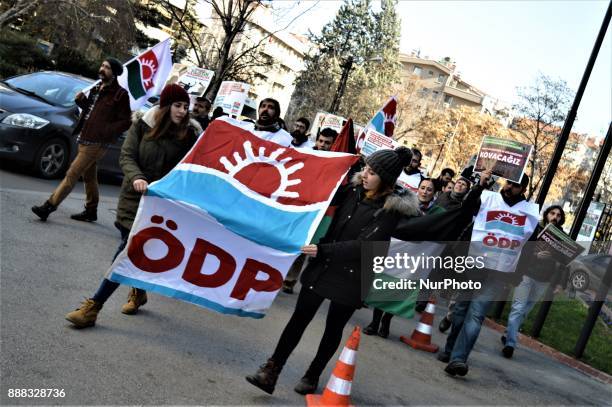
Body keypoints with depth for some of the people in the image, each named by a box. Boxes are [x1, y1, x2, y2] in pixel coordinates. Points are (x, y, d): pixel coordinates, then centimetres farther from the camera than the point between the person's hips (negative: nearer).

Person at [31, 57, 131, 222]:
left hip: (96, 143, -9)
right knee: (89, 177, 16)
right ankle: (91, 211, 26)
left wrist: (105, 132, -20)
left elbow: (125, 122, -13)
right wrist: (81, 100, 6)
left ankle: (49, 206, -7)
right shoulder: (96, 89, 16)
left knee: (72, 174, -9)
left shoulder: (120, 94, -10)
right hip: (84, 139, 9)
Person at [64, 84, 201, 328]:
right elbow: (126, 157, -4)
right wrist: (136, 177, -23)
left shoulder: (189, 134, -3)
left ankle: (94, 306, -4)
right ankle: (138, 292, 38)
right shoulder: (143, 124, 1)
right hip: (133, 196, 3)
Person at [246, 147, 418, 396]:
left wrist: (323, 250, -25)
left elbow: (364, 246, -21)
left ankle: (313, 376, 31)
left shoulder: (391, 209, -15)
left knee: (333, 328, 12)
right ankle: (270, 372, 8)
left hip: (351, 276, -4)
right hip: (323, 266, 4)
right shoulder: (354, 190, 0)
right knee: (299, 318, 3)